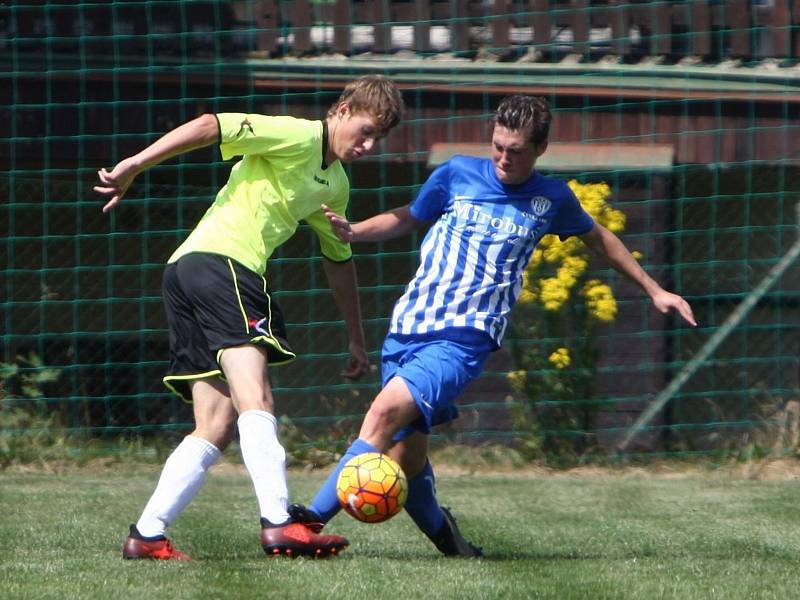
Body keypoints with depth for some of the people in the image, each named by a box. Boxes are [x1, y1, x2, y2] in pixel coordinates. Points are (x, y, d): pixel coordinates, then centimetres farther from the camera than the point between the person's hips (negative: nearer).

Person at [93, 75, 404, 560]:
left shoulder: (336, 185, 25)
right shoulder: (300, 137, -4)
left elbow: (339, 260, 37)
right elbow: (209, 127, -13)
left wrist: (357, 338, 42)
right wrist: (133, 167, -17)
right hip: (219, 261, -10)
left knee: (218, 428, 4)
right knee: (256, 400, -22)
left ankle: (147, 535, 0)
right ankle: (279, 523, -34)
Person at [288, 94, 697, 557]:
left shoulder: (552, 200, 9)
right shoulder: (458, 174, 8)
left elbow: (598, 237, 28)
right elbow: (407, 219, 22)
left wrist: (654, 289, 32)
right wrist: (352, 231, 3)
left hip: (465, 340, -3)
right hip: (409, 328, 3)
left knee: (387, 410, -28)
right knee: (405, 457, 1)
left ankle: (315, 516, -32)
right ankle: (441, 532, 32)